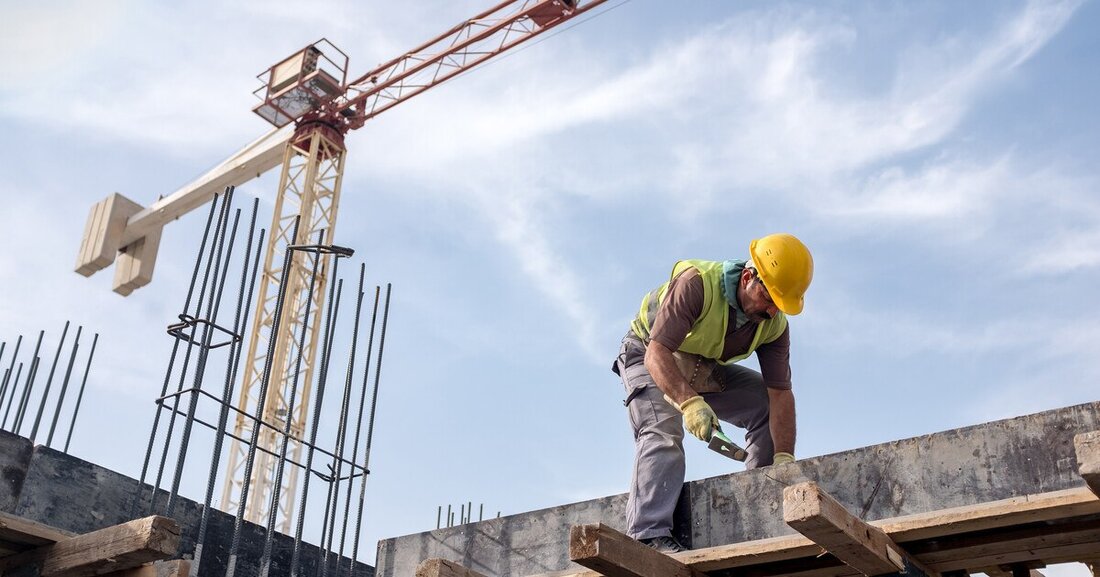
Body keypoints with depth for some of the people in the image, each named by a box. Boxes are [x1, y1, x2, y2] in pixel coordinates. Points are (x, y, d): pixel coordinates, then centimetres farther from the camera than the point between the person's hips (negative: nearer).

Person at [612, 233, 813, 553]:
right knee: (663, 431, -28)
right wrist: (690, 403, -56)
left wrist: (784, 459, -29)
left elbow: (780, 393, -18)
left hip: (705, 371, 6)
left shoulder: (774, 323, -16)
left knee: (769, 407, -6)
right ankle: (649, 536, -34)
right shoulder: (696, 284, -34)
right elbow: (657, 354, -41)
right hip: (649, 358, -6)